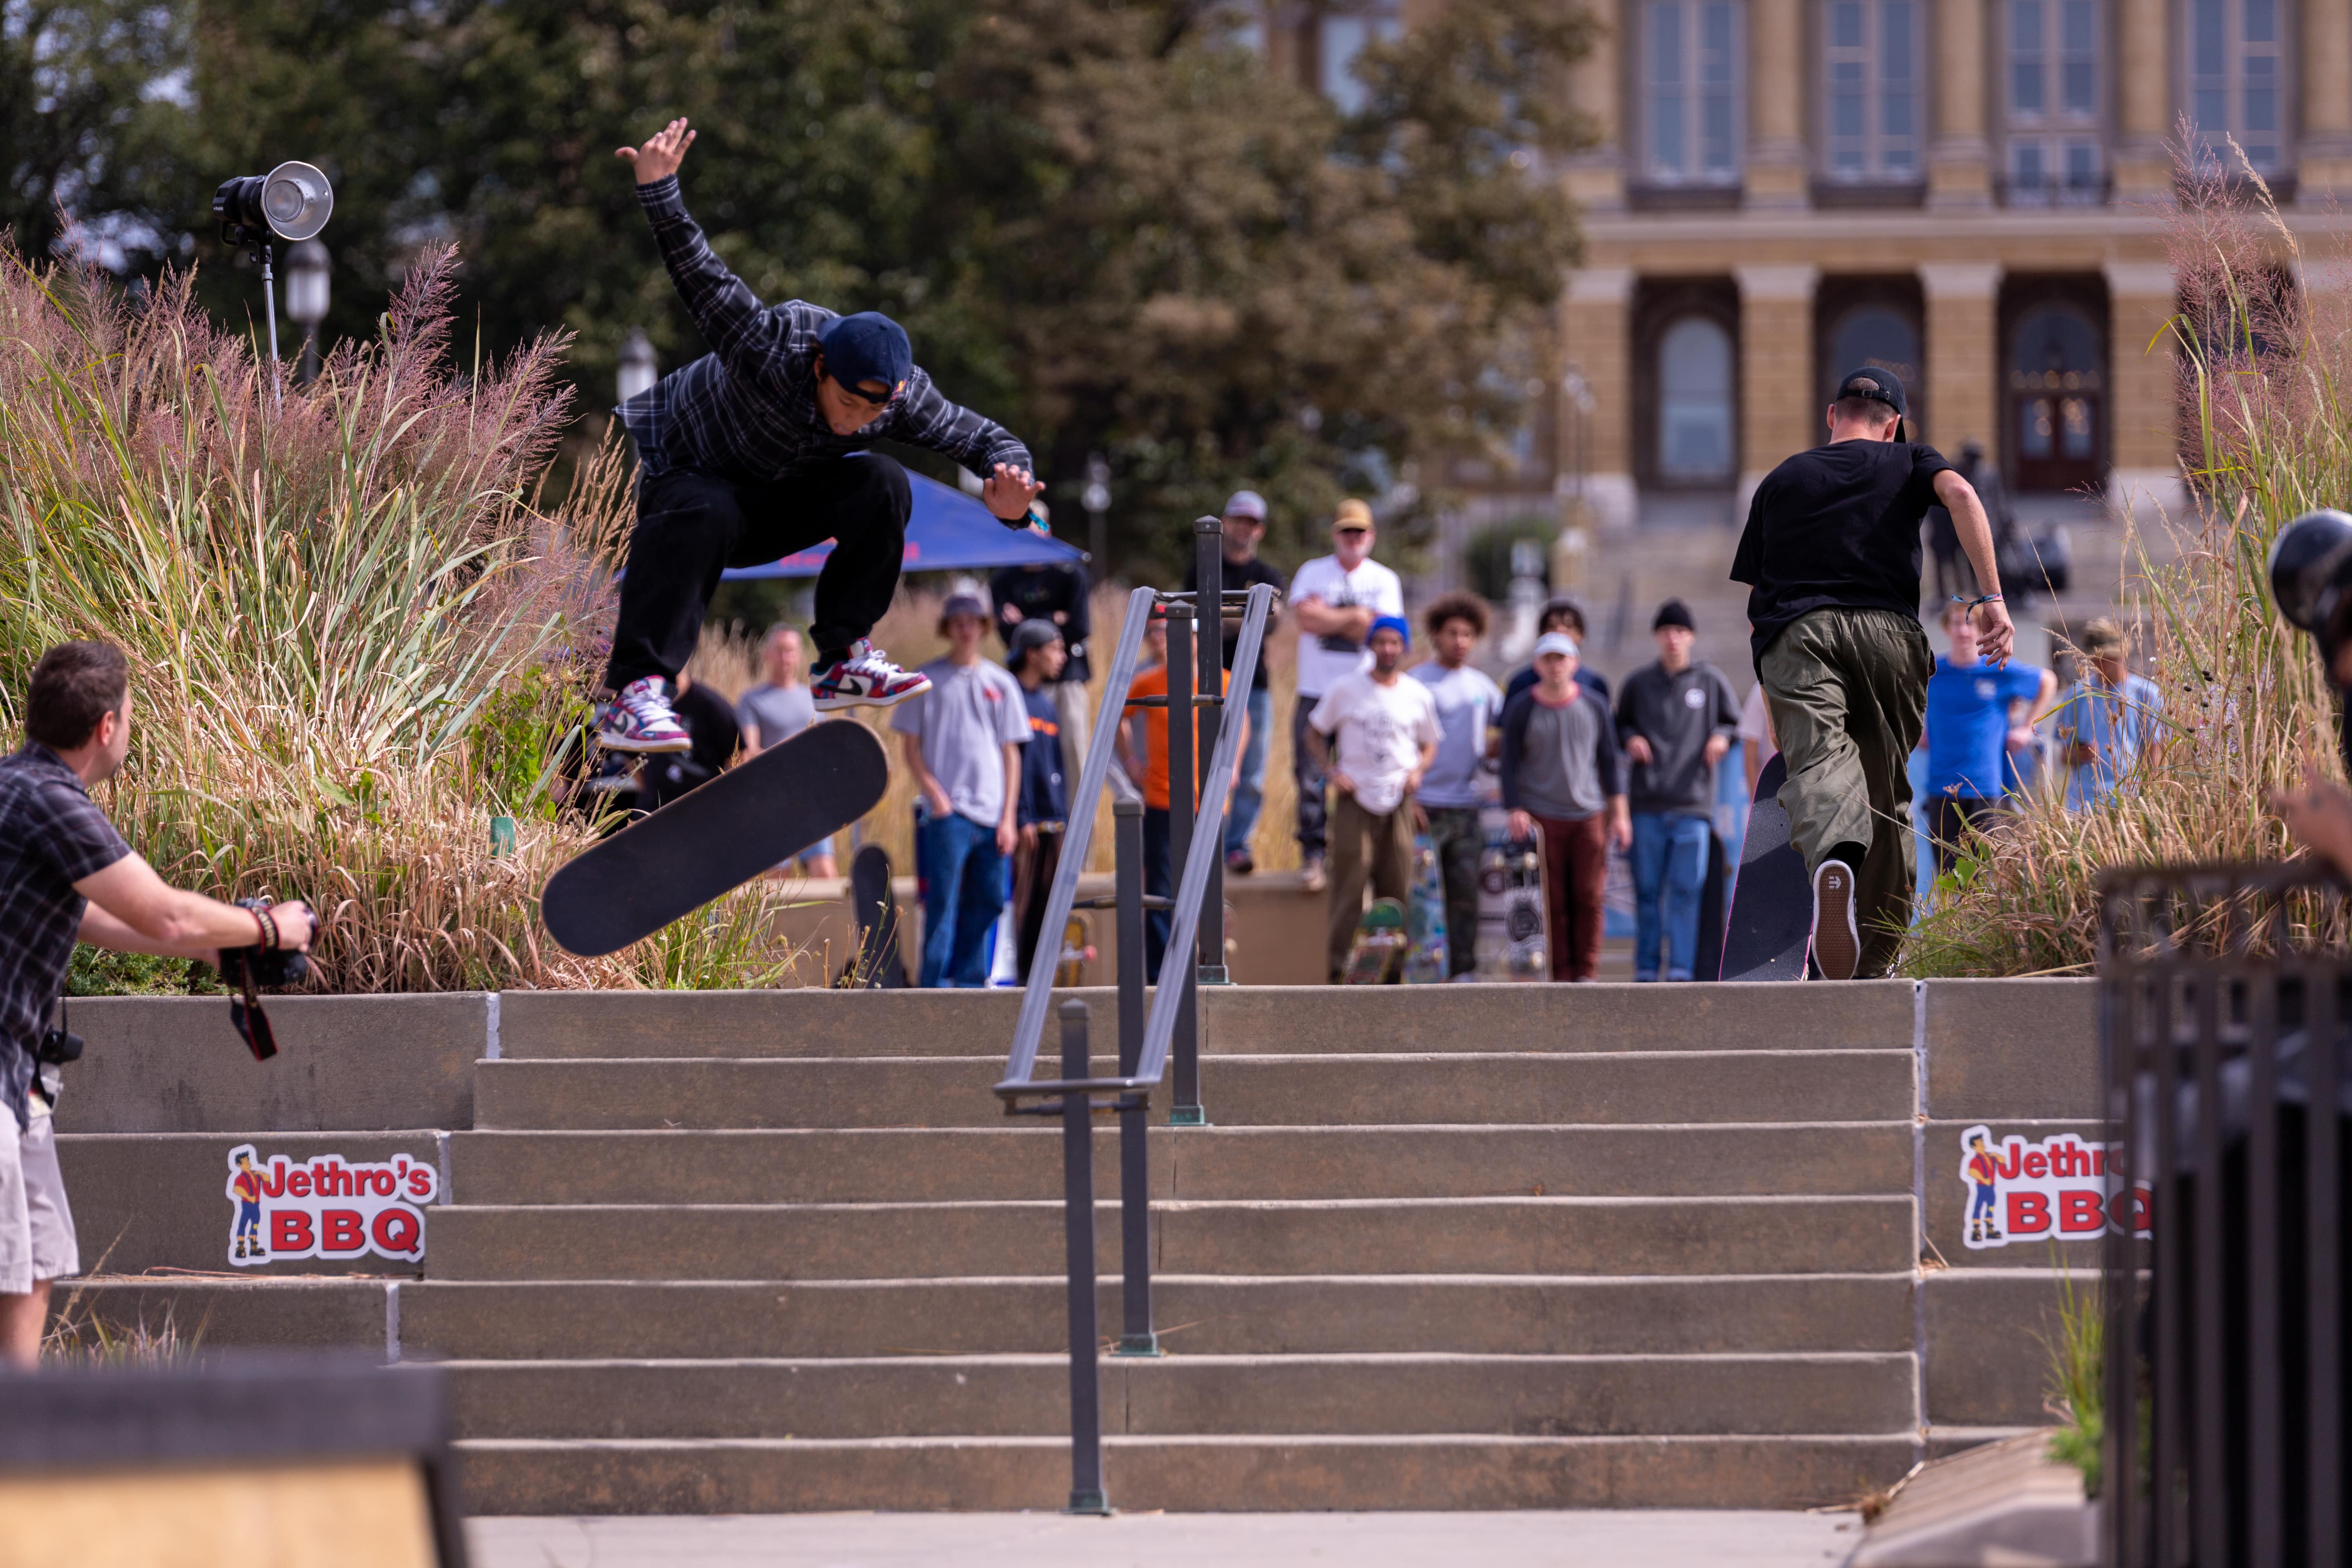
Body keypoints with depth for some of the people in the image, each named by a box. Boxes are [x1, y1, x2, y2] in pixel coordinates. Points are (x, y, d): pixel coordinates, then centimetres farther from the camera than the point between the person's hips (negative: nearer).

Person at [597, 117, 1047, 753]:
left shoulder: (904, 395, -21)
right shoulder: (770, 348, -35)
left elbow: (983, 438, -13)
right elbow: (704, 281, -42)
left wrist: (1009, 499, -34)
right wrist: (659, 193, -56)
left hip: (777, 505, 4)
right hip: (685, 474, -4)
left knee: (883, 485, -22)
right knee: (701, 517, -40)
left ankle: (843, 663, -15)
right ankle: (633, 695, -45)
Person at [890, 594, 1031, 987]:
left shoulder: (1001, 683, 13)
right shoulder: (928, 680, 6)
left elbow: (1011, 752, 12)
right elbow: (911, 745, 5)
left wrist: (1009, 817, 4)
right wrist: (932, 790, -10)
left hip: (992, 812, 4)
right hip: (947, 811, -4)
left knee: (988, 901, 4)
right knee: (943, 900, -12)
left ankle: (969, 978, 13)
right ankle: (934, 987, -13)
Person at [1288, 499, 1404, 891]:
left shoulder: (1384, 581, 7)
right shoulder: (1313, 573, 7)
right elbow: (1307, 619, -10)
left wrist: (1328, 616, -6)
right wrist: (1355, 616, -7)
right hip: (1315, 692, 0)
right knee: (1311, 775, -5)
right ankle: (1312, 855, 0)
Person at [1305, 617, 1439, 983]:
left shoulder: (1418, 696, 9)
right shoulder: (1345, 689, 4)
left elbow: (1430, 744, 20)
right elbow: (1315, 733, 12)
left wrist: (1418, 771, 0)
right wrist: (1331, 771, -3)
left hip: (1399, 800, 2)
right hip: (1355, 798, -2)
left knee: (1397, 887, 1)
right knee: (1349, 885, -7)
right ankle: (1340, 965, -5)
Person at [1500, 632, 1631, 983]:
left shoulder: (1593, 705, 8)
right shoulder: (1521, 709, 2)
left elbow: (1610, 761, 13)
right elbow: (1510, 765, 4)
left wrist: (1619, 813, 9)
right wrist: (1516, 811, -6)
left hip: (1589, 815, 2)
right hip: (1542, 819, -2)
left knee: (1589, 898, -3)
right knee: (1552, 901, -4)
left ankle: (1586, 971, 4)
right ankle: (1560, 974, 1)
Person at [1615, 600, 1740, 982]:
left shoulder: (1711, 681, 8)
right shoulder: (1638, 683, 10)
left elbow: (1733, 722, 17)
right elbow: (1620, 725, 19)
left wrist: (1722, 737, -5)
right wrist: (1630, 739, -3)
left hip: (1693, 806, -1)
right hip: (1647, 805, 1)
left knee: (1687, 890, -7)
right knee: (1647, 891, 2)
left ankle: (1681, 970, -8)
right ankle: (1646, 971, 6)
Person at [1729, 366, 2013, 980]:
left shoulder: (1781, 479, 27)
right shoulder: (1908, 462, 22)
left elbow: (1753, 591, 26)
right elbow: (1960, 493, -1)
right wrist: (1991, 597, -6)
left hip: (1794, 631, 0)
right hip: (1886, 630, 0)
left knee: (1818, 761, -21)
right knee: (1888, 790, 13)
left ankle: (1834, 859, -56)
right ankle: (1876, 967, 13)